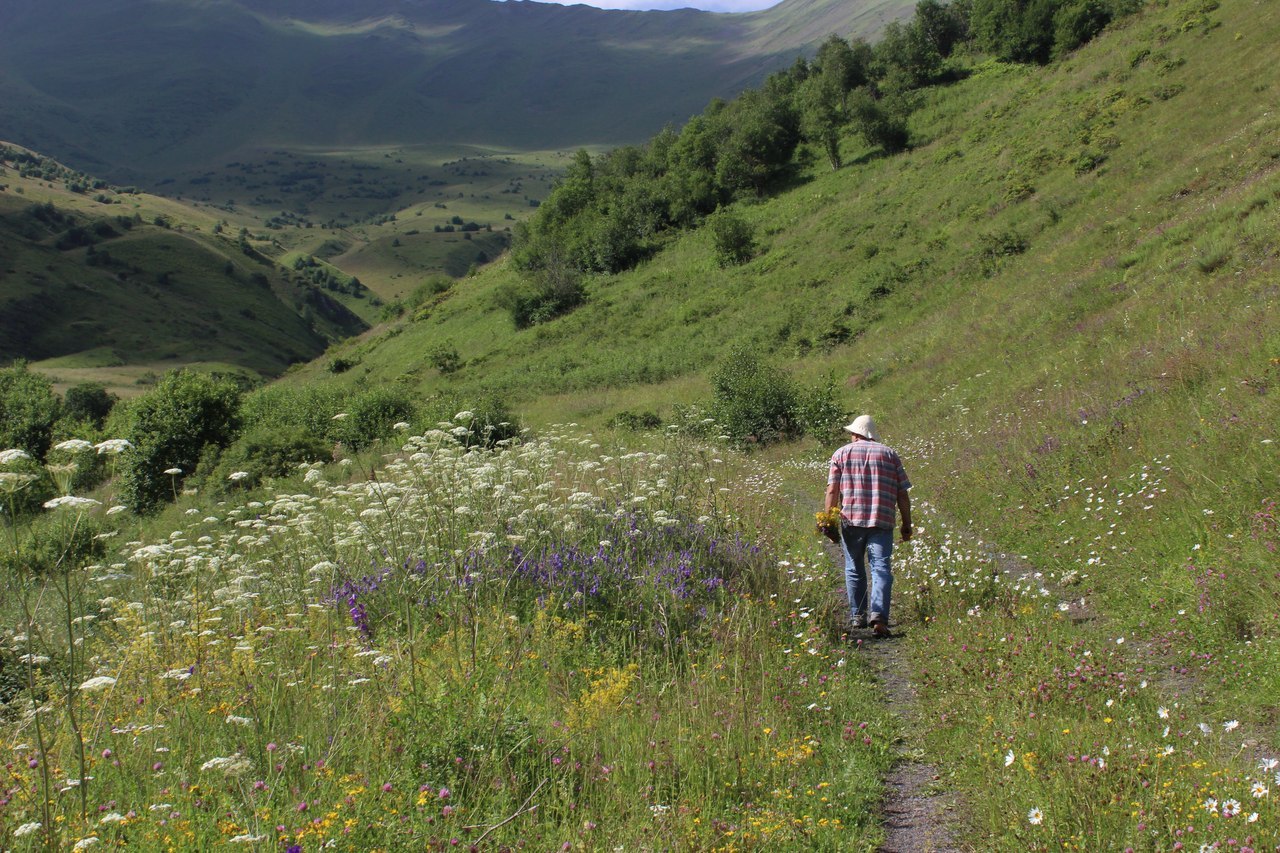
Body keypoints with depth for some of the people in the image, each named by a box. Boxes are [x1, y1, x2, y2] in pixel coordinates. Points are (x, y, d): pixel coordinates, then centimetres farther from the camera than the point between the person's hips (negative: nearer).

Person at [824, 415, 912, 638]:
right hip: (882, 521, 0)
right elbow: (903, 494, 7)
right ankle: (878, 617, -19)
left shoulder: (841, 454, 9)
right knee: (881, 569, -4)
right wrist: (907, 524, 12)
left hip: (851, 519, 1)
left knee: (854, 569, 15)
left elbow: (832, 490, -1)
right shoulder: (889, 454, 11)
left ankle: (858, 616, 22)